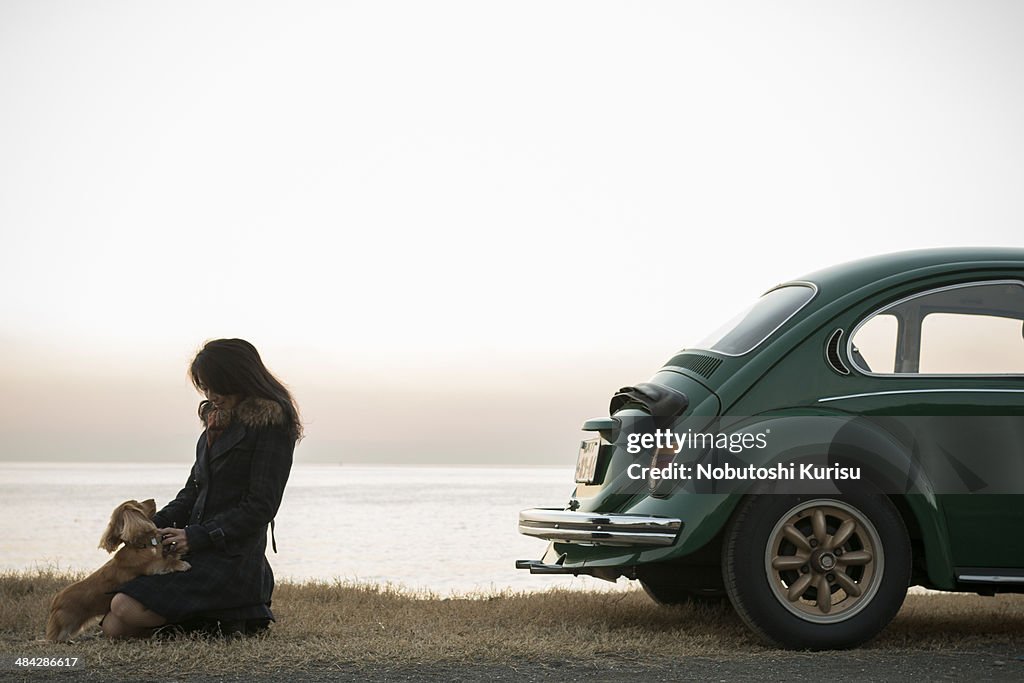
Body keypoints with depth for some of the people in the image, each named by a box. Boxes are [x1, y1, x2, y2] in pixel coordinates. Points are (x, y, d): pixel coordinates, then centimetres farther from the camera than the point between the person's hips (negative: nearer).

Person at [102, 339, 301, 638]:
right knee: (113, 626, -2)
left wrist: (197, 536, -17)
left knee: (125, 609, -23)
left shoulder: (272, 425, -10)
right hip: (197, 551, 9)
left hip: (233, 555, -9)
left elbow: (261, 507, -14)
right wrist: (156, 524, 2)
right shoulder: (218, 420, 16)